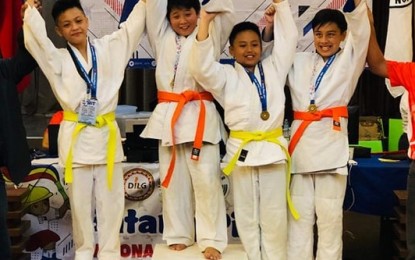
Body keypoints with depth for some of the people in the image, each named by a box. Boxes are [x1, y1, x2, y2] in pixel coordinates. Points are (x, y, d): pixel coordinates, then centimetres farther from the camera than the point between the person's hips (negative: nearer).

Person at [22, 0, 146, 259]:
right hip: (75, 136, -1)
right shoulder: (58, 58, 3)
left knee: (111, 200, 7)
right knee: (80, 201, 8)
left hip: (107, 133, 1)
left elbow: (133, 25, 2)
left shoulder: (108, 48, 7)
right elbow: (36, 36, -11)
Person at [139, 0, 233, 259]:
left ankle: (211, 239, 1)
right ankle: (179, 235, 20)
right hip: (168, 116, 3)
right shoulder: (162, 38, 15)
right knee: (173, 180, 8)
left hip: (200, 116, -3)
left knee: (206, 179, -6)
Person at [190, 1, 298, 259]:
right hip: (241, 149, -1)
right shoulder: (226, 76, 4)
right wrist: (205, 23, -21)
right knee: (246, 214, 9)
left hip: (273, 148, 1)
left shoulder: (273, 69, 12)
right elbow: (202, 68, -13)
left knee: (274, 215, 6)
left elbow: (289, 39, 8)